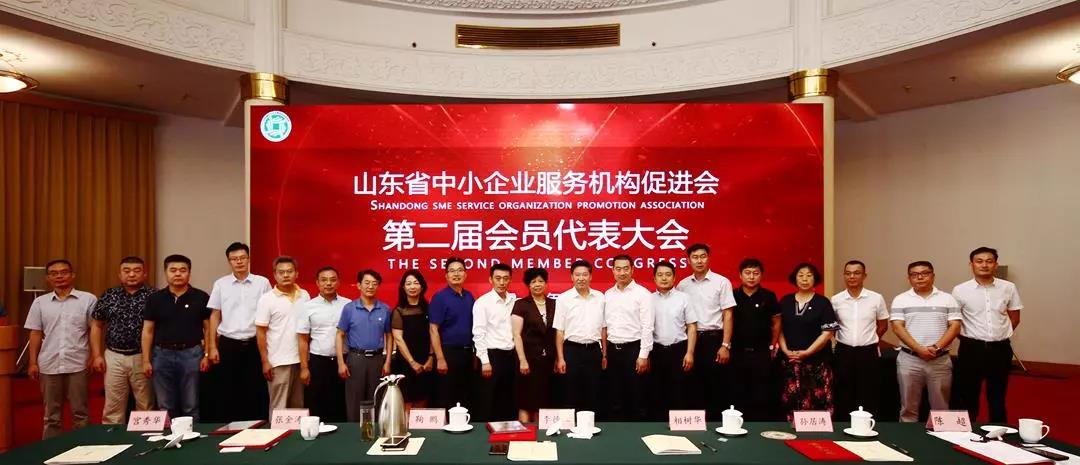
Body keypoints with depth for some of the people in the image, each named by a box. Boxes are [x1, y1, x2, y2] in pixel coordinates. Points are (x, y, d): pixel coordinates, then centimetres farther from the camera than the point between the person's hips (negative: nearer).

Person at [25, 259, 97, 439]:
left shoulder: (88, 299, -2)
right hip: (48, 365, 3)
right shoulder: (40, 302, 7)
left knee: (80, 412, 5)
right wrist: (33, 362, 6)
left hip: (77, 364, -3)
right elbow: (36, 334, 9)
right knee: (51, 414, 14)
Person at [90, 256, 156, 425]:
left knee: (146, 406, 6)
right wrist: (97, 355, 4)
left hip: (143, 357, -2)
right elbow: (96, 326, 11)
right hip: (114, 357, 2)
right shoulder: (109, 296, 6)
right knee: (113, 407, 9)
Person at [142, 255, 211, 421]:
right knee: (165, 407, 11)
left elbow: (208, 328, 1)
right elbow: (147, 331, 6)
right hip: (162, 355, 2)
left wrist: (207, 355, -6)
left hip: (191, 354, -2)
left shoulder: (201, 298, -1)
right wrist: (146, 360, 1)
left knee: (190, 407, 6)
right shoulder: (155, 299, 4)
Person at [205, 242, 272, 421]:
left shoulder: (263, 283, 0)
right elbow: (215, 316, 7)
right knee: (226, 392, 7)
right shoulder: (220, 284, 4)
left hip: (255, 344, -1)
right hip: (228, 344, 1)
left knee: (255, 391, 5)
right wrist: (213, 347, 2)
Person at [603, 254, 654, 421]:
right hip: (613, 350, 5)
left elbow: (647, 327, -9)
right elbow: (604, 325, 11)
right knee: (615, 397, 12)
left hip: (633, 349, -5)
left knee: (635, 396, 3)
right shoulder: (608, 295, 9)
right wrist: (604, 353, 7)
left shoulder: (642, 294, -6)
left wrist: (643, 355, -13)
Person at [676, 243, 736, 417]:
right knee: (695, 385, 11)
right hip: (691, 339, 3)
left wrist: (725, 345, -10)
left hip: (714, 339, -3)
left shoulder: (722, 282, -3)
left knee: (717, 387, 2)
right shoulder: (683, 285, 6)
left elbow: (727, 315, -4)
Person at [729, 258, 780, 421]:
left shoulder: (769, 296, 0)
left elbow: (776, 323, 6)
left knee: (762, 395, 4)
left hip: (762, 353, -1)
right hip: (738, 352, 1)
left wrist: (772, 347, 5)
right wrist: (728, 346, 4)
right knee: (738, 395, 8)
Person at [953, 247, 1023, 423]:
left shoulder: (1008, 288, 1)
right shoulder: (960, 290, -6)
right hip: (971, 348, -2)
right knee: (969, 395, 8)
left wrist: (1001, 334, 5)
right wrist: (968, 337, 0)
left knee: (997, 396, 14)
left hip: (1000, 349, 2)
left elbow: (1015, 317, 11)